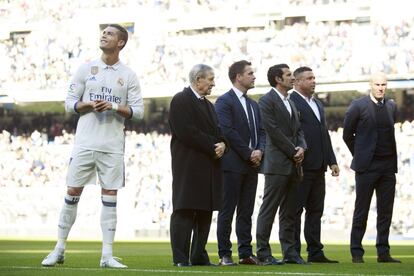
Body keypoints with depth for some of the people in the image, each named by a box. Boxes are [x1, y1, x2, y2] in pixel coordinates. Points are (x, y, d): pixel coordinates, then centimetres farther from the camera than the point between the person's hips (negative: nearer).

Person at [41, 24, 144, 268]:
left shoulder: (129, 76, 5)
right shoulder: (87, 69, 7)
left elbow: (138, 111, 3)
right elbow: (70, 103, 7)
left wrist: (114, 107, -13)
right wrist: (89, 105, -11)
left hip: (113, 145, 0)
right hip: (85, 141, 0)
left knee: (110, 196, -1)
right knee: (72, 193, 1)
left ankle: (107, 255, 2)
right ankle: (59, 249, 10)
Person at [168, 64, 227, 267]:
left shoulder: (208, 105, 23)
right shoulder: (180, 101, -5)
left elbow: (217, 131, 21)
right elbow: (186, 132, -16)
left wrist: (222, 144, -2)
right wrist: (213, 147, -14)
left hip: (209, 167, 8)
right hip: (188, 166, -8)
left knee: (205, 212, 6)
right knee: (184, 212, -8)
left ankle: (199, 256, 11)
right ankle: (180, 259, -9)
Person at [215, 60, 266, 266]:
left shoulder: (253, 105, 19)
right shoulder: (225, 101, -6)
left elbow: (261, 132, 15)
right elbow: (228, 132, -14)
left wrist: (259, 151, -5)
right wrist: (248, 154, -13)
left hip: (251, 164, 7)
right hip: (233, 164, -7)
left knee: (246, 212, 7)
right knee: (227, 211, -3)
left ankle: (245, 253, 10)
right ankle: (224, 255, -1)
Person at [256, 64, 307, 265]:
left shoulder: (290, 103, 20)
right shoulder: (267, 101, -6)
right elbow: (274, 131, -13)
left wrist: (301, 147, -1)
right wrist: (293, 152, -11)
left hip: (293, 164, 8)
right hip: (277, 164, -8)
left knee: (289, 212, 9)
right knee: (269, 209, -6)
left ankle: (289, 252, 12)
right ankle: (263, 254, -4)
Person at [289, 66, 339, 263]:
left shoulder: (318, 105, 20)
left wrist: (332, 161, 15)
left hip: (318, 166, 9)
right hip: (300, 166, -9)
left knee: (315, 210, 10)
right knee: (295, 210, -3)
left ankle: (315, 252, 14)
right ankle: (293, 253, 0)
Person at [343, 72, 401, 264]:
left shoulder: (392, 106, 9)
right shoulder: (358, 106, -5)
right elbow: (347, 134, 2)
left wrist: (389, 155, 15)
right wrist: (360, 155, 6)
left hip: (388, 167, 4)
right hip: (367, 167, -4)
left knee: (385, 212, 5)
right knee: (361, 211, 1)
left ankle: (383, 253, 10)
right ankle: (356, 253, 5)